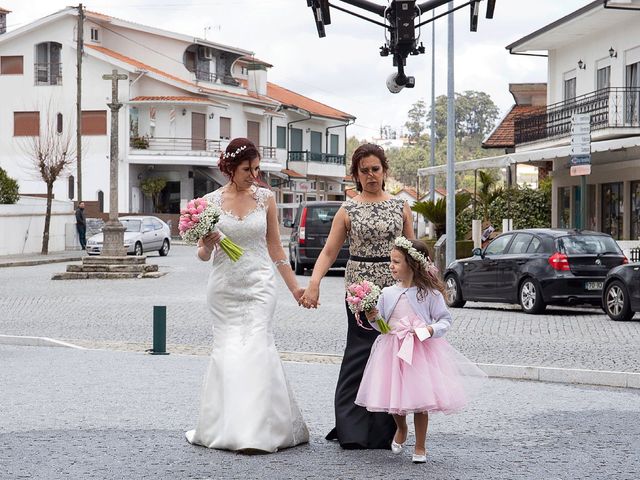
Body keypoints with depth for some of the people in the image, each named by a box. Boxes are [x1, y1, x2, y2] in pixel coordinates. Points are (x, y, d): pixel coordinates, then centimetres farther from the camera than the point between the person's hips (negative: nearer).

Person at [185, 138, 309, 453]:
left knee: (256, 349, -10)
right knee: (227, 352, 0)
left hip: (259, 286, 0)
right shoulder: (211, 201, 1)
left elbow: (275, 247, 10)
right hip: (224, 287, 0)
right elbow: (203, 255, 5)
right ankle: (223, 427, 11)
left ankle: (255, 430, -9)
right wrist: (207, 244, -18)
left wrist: (294, 287, 9)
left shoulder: (265, 198, 4)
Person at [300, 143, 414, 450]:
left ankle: (385, 430, 10)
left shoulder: (401, 207, 10)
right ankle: (354, 429, 1)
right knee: (361, 352, -6)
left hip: (395, 287, 2)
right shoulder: (348, 210, 5)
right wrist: (314, 283, -14)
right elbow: (329, 252, 1)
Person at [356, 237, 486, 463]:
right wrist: (373, 319, -11)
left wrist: (432, 329, -18)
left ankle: (420, 447, 15)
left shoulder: (430, 293, -7)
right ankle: (401, 428, 40)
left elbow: (445, 319, -1)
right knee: (391, 395, 7)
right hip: (393, 350, 3)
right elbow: (381, 324, 9)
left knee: (420, 400, -1)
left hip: (421, 349, -3)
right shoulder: (387, 294, 3)